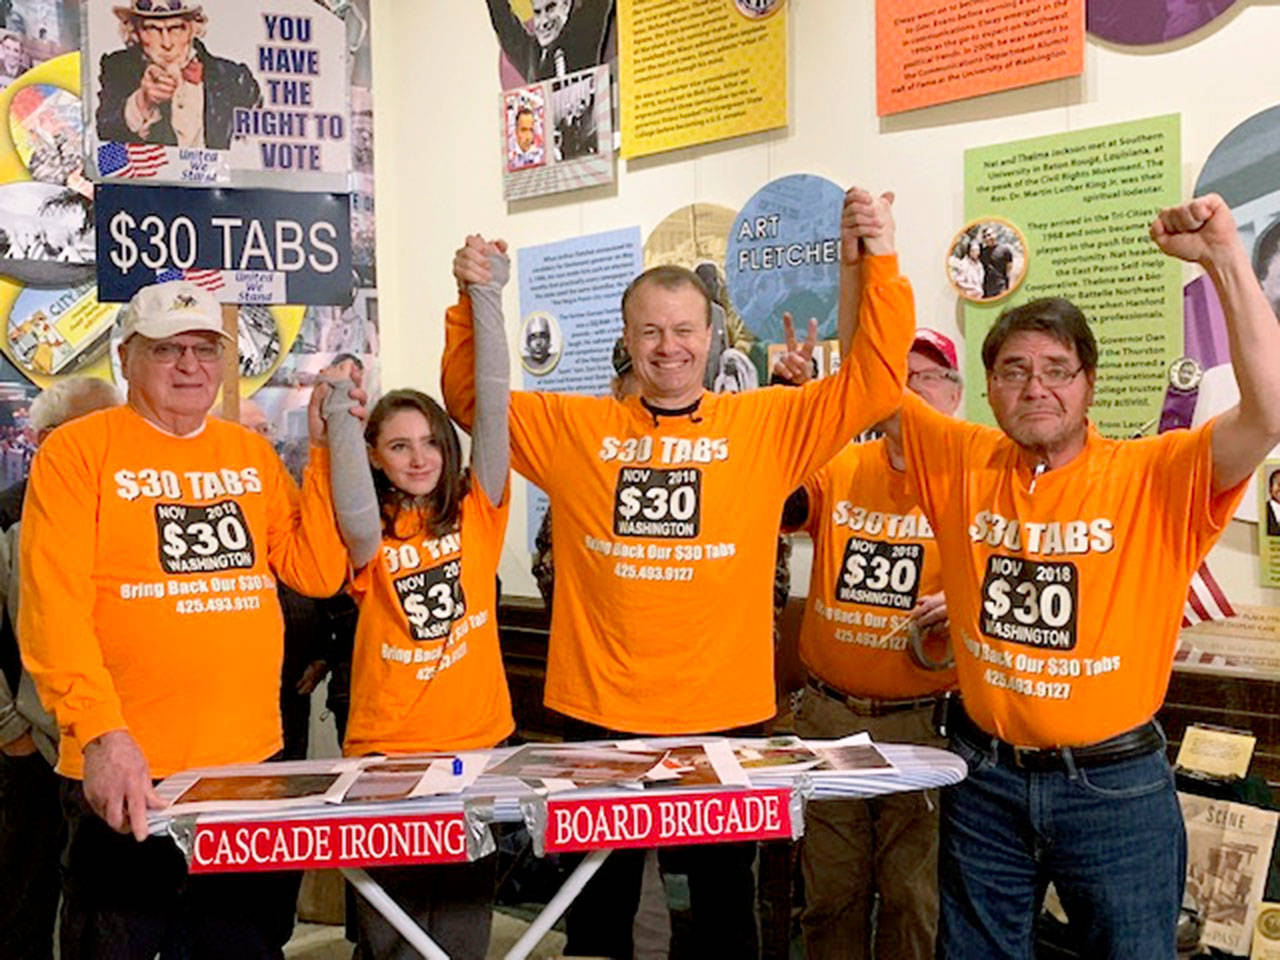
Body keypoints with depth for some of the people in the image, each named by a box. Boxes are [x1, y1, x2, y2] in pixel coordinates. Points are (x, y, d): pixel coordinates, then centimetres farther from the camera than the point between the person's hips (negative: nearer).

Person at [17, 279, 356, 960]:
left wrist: (327, 450, -3)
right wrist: (100, 731, -24)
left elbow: (318, 572, 3)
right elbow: (52, 608, -13)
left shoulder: (252, 454, 10)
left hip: (252, 760, 5)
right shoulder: (76, 451, -5)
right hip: (124, 776, -4)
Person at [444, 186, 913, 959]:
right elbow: (470, 397, 9)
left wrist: (878, 266, -15)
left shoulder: (768, 424, -1)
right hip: (600, 712, 1)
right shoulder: (572, 428, 2)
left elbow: (877, 379, -4)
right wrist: (474, 302, -6)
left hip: (725, 714, -1)